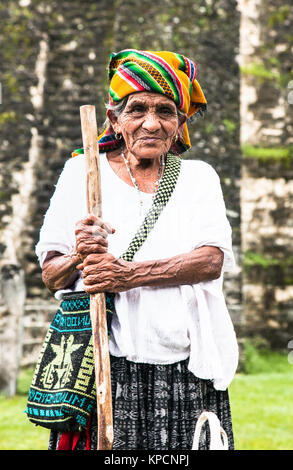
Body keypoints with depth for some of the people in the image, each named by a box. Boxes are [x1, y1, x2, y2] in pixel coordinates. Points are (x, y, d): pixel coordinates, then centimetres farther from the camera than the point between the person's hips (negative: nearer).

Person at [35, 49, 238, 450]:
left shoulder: (197, 176, 12)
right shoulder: (82, 172, 9)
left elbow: (212, 260, -4)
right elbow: (50, 276, 5)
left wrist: (129, 274, -14)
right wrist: (79, 258, -17)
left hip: (186, 371, 1)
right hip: (106, 368, -1)